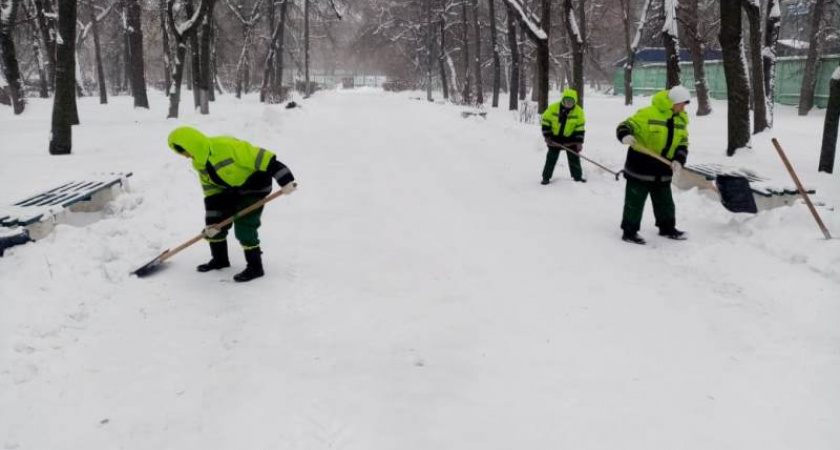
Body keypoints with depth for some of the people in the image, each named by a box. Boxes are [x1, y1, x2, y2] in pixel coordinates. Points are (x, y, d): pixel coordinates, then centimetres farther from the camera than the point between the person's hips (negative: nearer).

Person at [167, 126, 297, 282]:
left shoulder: (226, 146, -32)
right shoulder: (199, 163, -4)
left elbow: (261, 158, -32)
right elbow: (211, 192, 0)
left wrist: (285, 180, -34)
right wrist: (211, 222, -6)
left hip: (254, 185, -8)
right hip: (231, 188, 8)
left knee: (243, 226, -15)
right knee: (216, 221, 8)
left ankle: (255, 267, -1)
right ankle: (219, 259, 27)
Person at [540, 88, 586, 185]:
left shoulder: (578, 111, -12)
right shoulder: (553, 108, -14)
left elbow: (580, 128, -7)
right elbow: (545, 121, -6)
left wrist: (579, 142, -10)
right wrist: (547, 136, -10)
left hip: (570, 139, 0)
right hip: (554, 138, 0)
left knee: (574, 158, 5)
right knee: (551, 158, 3)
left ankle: (578, 176, 20)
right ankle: (546, 177, 13)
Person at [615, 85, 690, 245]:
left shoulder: (681, 119, 6)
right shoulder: (647, 114, -17)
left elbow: (683, 143, 8)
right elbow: (625, 126, -17)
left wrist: (679, 160, -9)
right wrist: (626, 135, -40)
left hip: (663, 169, 7)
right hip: (640, 166, -7)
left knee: (665, 201, 19)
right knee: (635, 201, 1)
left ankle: (667, 228, 35)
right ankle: (629, 231, 10)